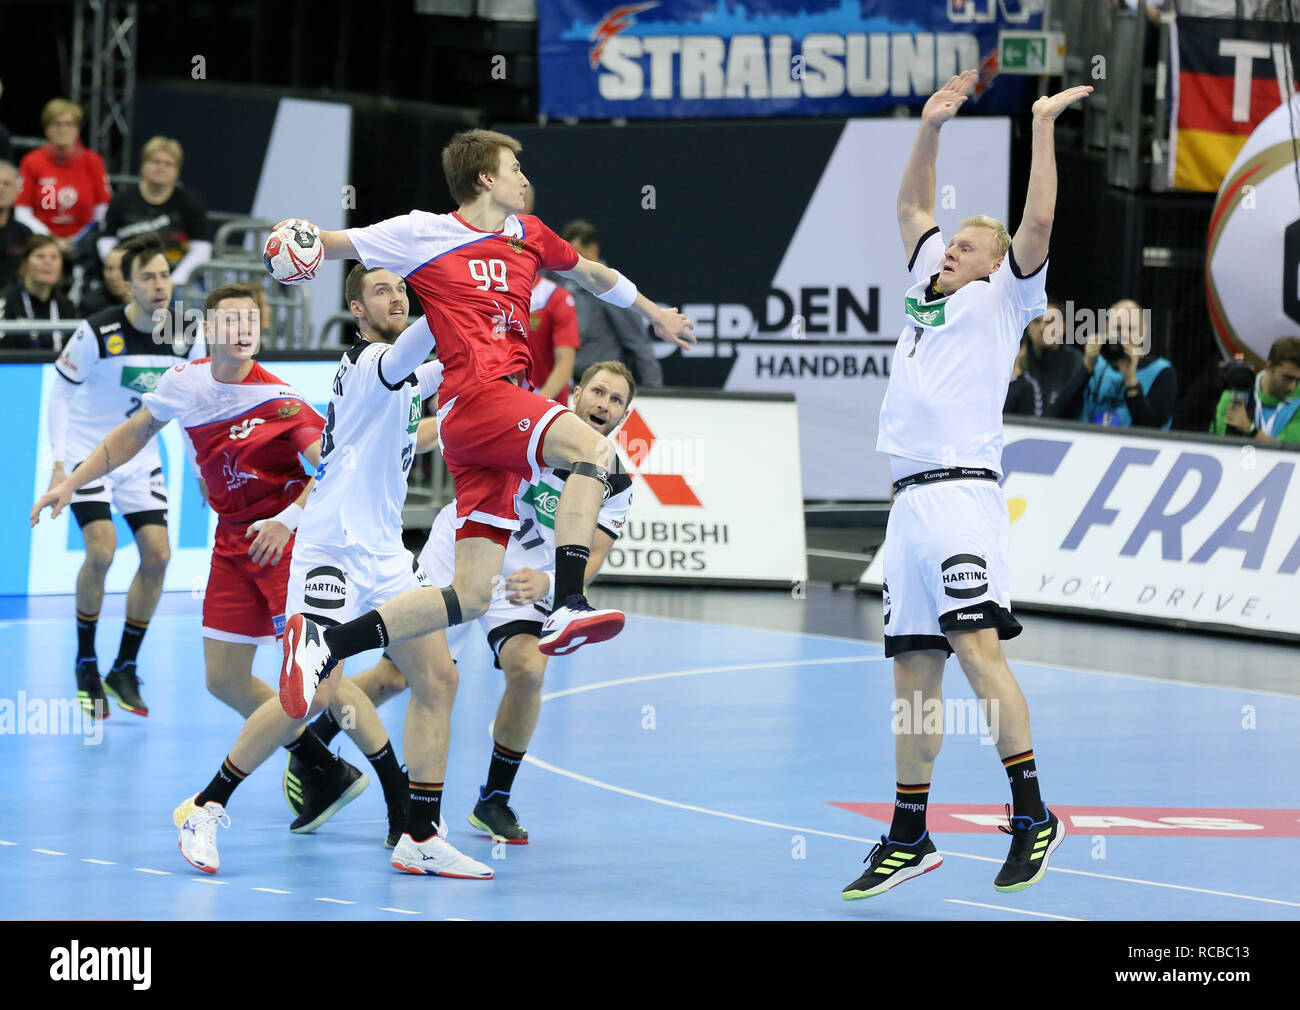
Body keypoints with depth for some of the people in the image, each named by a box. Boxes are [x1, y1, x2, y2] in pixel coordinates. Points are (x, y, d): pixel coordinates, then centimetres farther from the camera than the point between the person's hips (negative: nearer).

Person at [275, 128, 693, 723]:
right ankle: (567, 609, -41)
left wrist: (655, 314, 49)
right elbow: (332, 244, 7)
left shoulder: (528, 235, 21)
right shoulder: (425, 233, 3)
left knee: (470, 596, -1)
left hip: (505, 415, 7)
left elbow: (588, 271, 39)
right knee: (593, 449, -31)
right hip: (472, 397, -7)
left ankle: (324, 645, 1)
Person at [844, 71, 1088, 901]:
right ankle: (909, 836, 12)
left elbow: (1038, 223, -8)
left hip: (963, 488, -7)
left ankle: (1032, 815, -20)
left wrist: (1043, 125, -5)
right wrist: (932, 125, 22)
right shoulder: (930, 289, 22)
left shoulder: (1000, 301, 5)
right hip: (909, 498, 7)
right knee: (913, 669, 8)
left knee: (976, 644, -20)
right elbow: (913, 206, 32)